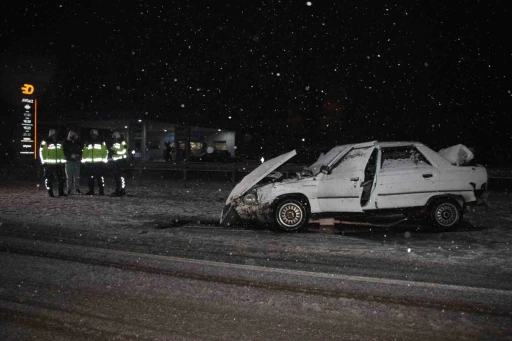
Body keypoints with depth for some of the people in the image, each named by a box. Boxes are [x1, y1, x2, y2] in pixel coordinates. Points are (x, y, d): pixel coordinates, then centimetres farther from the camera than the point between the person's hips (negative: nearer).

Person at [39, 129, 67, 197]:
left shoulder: (59, 143, 14)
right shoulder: (45, 142, -6)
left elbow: (61, 153, 18)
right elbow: (41, 152, -7)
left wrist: (63, 162, 12)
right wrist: (43, 162, -10)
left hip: (57, 164, 6)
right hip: (48, 164, -6)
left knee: (61, 178, 6)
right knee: (49, 179, 1)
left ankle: (61, 192, 15)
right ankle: (50, 193, 9)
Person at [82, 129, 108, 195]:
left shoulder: (102, 143, 6)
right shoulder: (87, 144, 15)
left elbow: (105, 152, 4)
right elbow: (84, 153, 18)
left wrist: (104, 160, -4)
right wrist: (84, 160, 10)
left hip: (99, 163, -3)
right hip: (89, 163, 3)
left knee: (100, 177, -7)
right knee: (90, 178, 5)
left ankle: (101, 191, -2)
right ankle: (91, 190, 13)